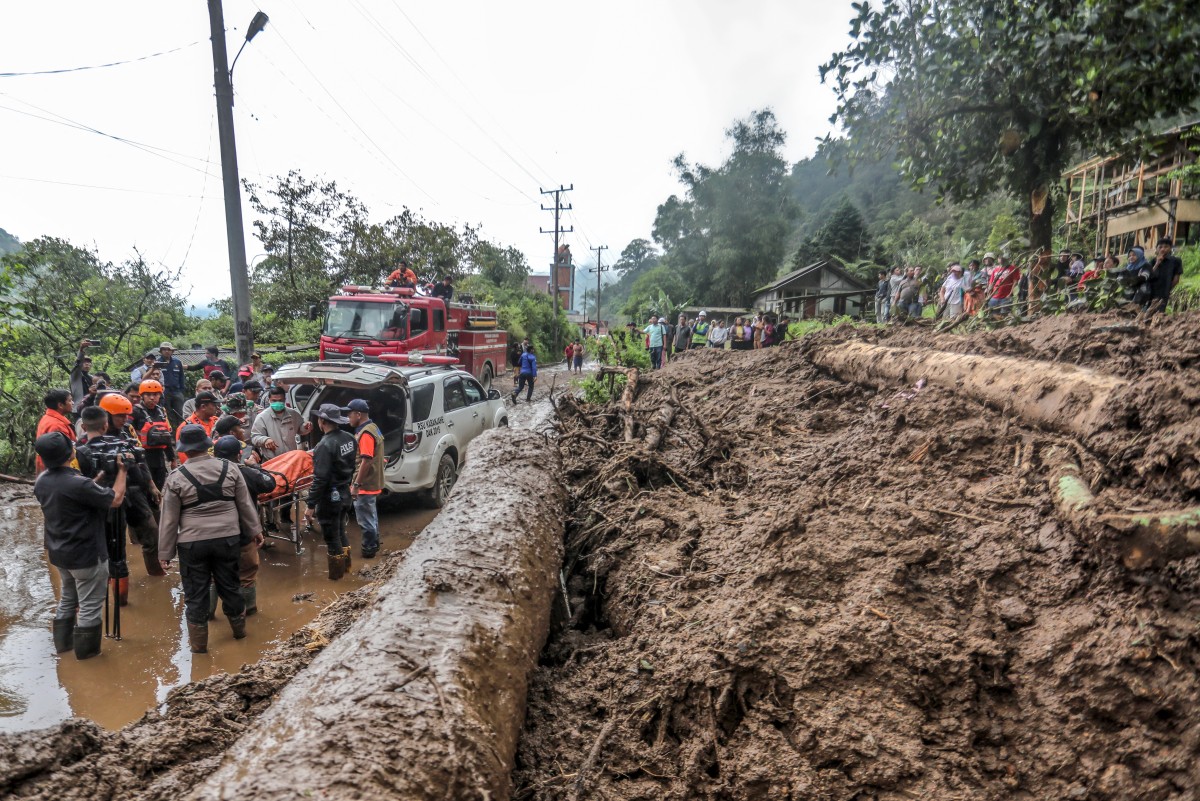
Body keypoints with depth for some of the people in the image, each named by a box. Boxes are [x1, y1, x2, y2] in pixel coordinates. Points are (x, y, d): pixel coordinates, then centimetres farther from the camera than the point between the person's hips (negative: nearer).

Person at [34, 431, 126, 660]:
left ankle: (63, 642, 37)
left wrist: (101, 473, 11)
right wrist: (121, 470, -8)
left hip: (58, 553, 8)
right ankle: (86, 649, 18)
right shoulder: (78, 484, -29)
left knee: (67, 598, 26)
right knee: (90, 605, 8)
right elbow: (116, 499, -18)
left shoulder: (41, 481, -3)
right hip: (86, 555, -8)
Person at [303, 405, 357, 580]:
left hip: (329, 498, -8)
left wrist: (310, 505, -20)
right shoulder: (349, 439, 0)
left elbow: (320, 479, -25)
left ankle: (336, 574, 20)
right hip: (344, 493, 8)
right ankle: (345, 565, 38)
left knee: (331, 536, 7)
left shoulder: (325, 445, -25)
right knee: (340, 531, 24)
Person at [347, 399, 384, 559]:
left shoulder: (365, 433, -21)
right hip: (372, 483, 10)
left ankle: (368, 549, 9)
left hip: (365, 485, -10)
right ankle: (373, 544, 31)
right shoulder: (372, 428, 11)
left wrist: (356, 484, -23)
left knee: (365, 519, 0)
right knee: (371, 515, 20)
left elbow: (366, 461, -26)